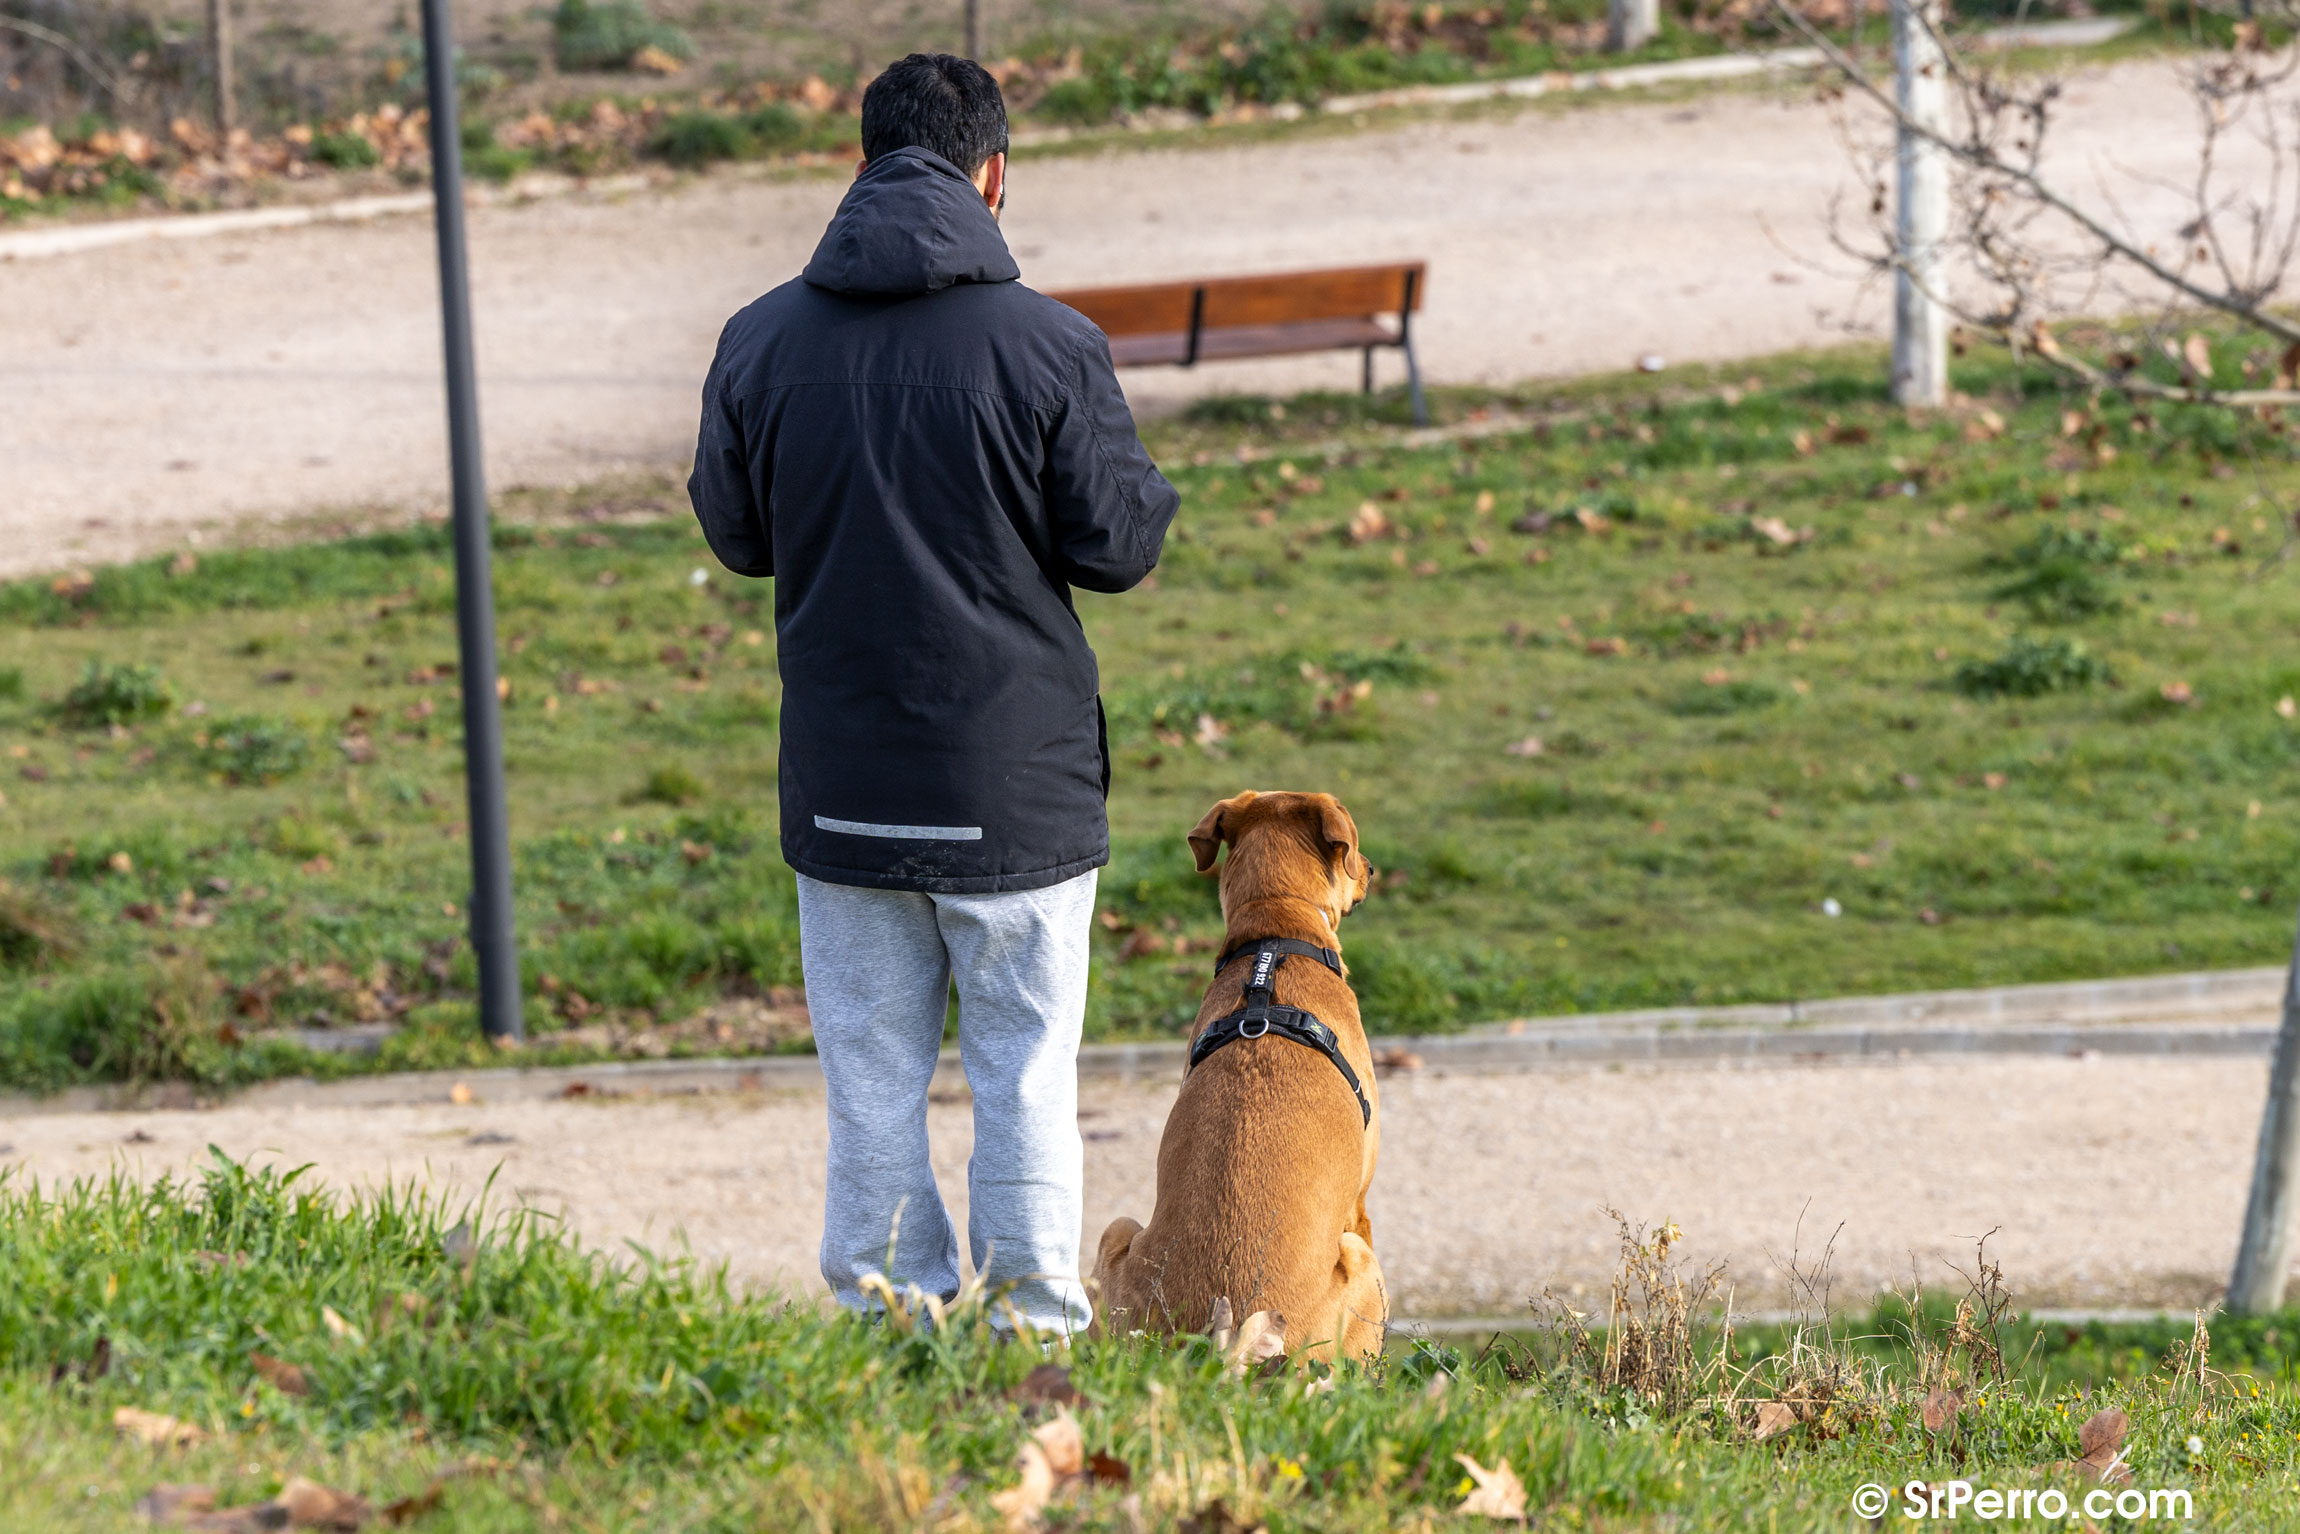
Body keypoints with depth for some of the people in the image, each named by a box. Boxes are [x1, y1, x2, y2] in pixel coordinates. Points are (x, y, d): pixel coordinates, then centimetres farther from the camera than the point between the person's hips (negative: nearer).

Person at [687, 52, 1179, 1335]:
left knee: (872, 1083, 10)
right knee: (1027, 1074, 7)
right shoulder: (1049, 346, -11)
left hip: (844, 790, 2)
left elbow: (734, 534, 10)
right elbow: (1117, 546, -5)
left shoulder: (762, 343, -1)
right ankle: (1036, 1327, 8)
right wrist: (1147, 488, 16)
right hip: (1016, 787, -2)